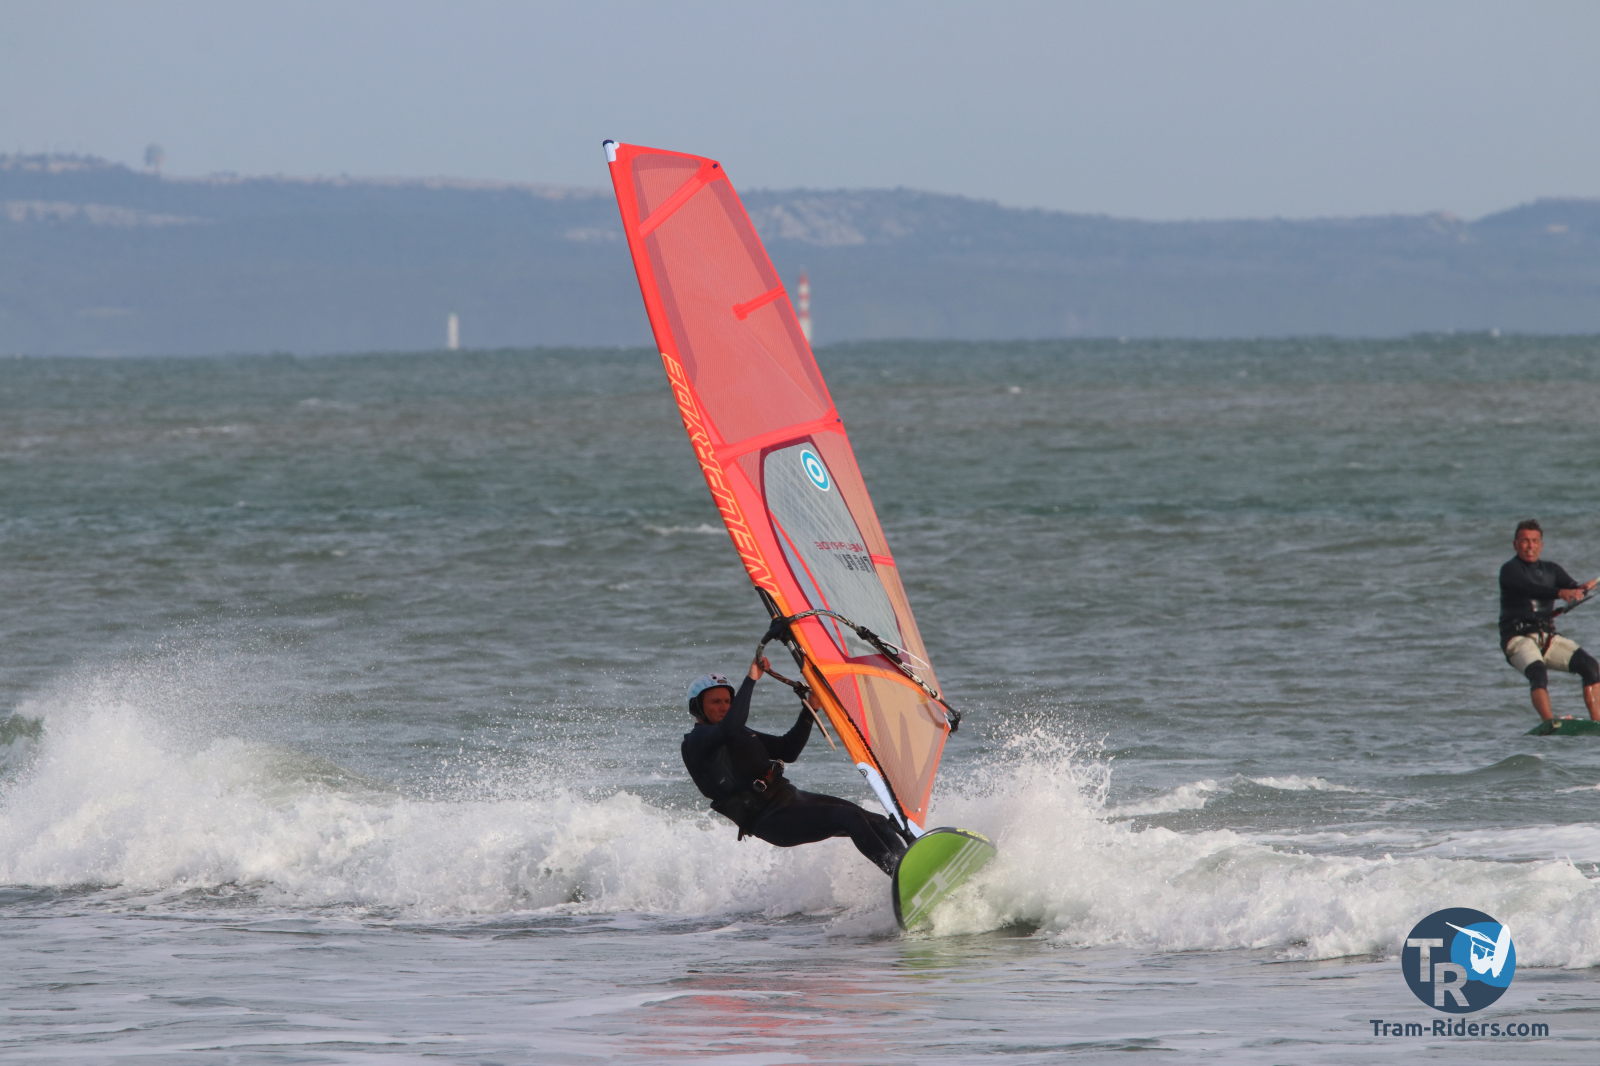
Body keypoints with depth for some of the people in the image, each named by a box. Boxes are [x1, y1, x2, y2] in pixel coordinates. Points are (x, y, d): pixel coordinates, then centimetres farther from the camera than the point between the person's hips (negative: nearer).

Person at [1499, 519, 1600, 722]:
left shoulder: (1550, 570, 17)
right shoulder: (1510, 570, -2)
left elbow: (1573, 589, 2)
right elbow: (1531, 589, -22)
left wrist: (1583, 588, -23)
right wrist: (1560, 593, -38)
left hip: (1548, 637, 6)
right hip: (1519, 638, -6)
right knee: (1538, 672, -33)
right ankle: (1549, 722, -46)